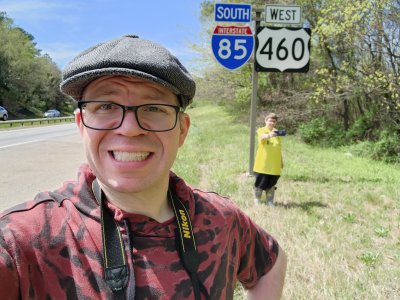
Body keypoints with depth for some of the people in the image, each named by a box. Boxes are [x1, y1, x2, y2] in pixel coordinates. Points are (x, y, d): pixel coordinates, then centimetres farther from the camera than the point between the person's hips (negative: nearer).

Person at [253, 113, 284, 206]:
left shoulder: (276, 132, 12)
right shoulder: (261, 130, -3)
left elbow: (279, 148, 17)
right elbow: (263, 137, -29)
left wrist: (281, 160, 16)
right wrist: (269, 135, -51)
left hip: (275, 164, 4)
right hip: (263, 163, -4)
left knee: (271, 184, 10)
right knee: (260, 183, 4)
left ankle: (270, 201, 19)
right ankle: (257, 200, 19)